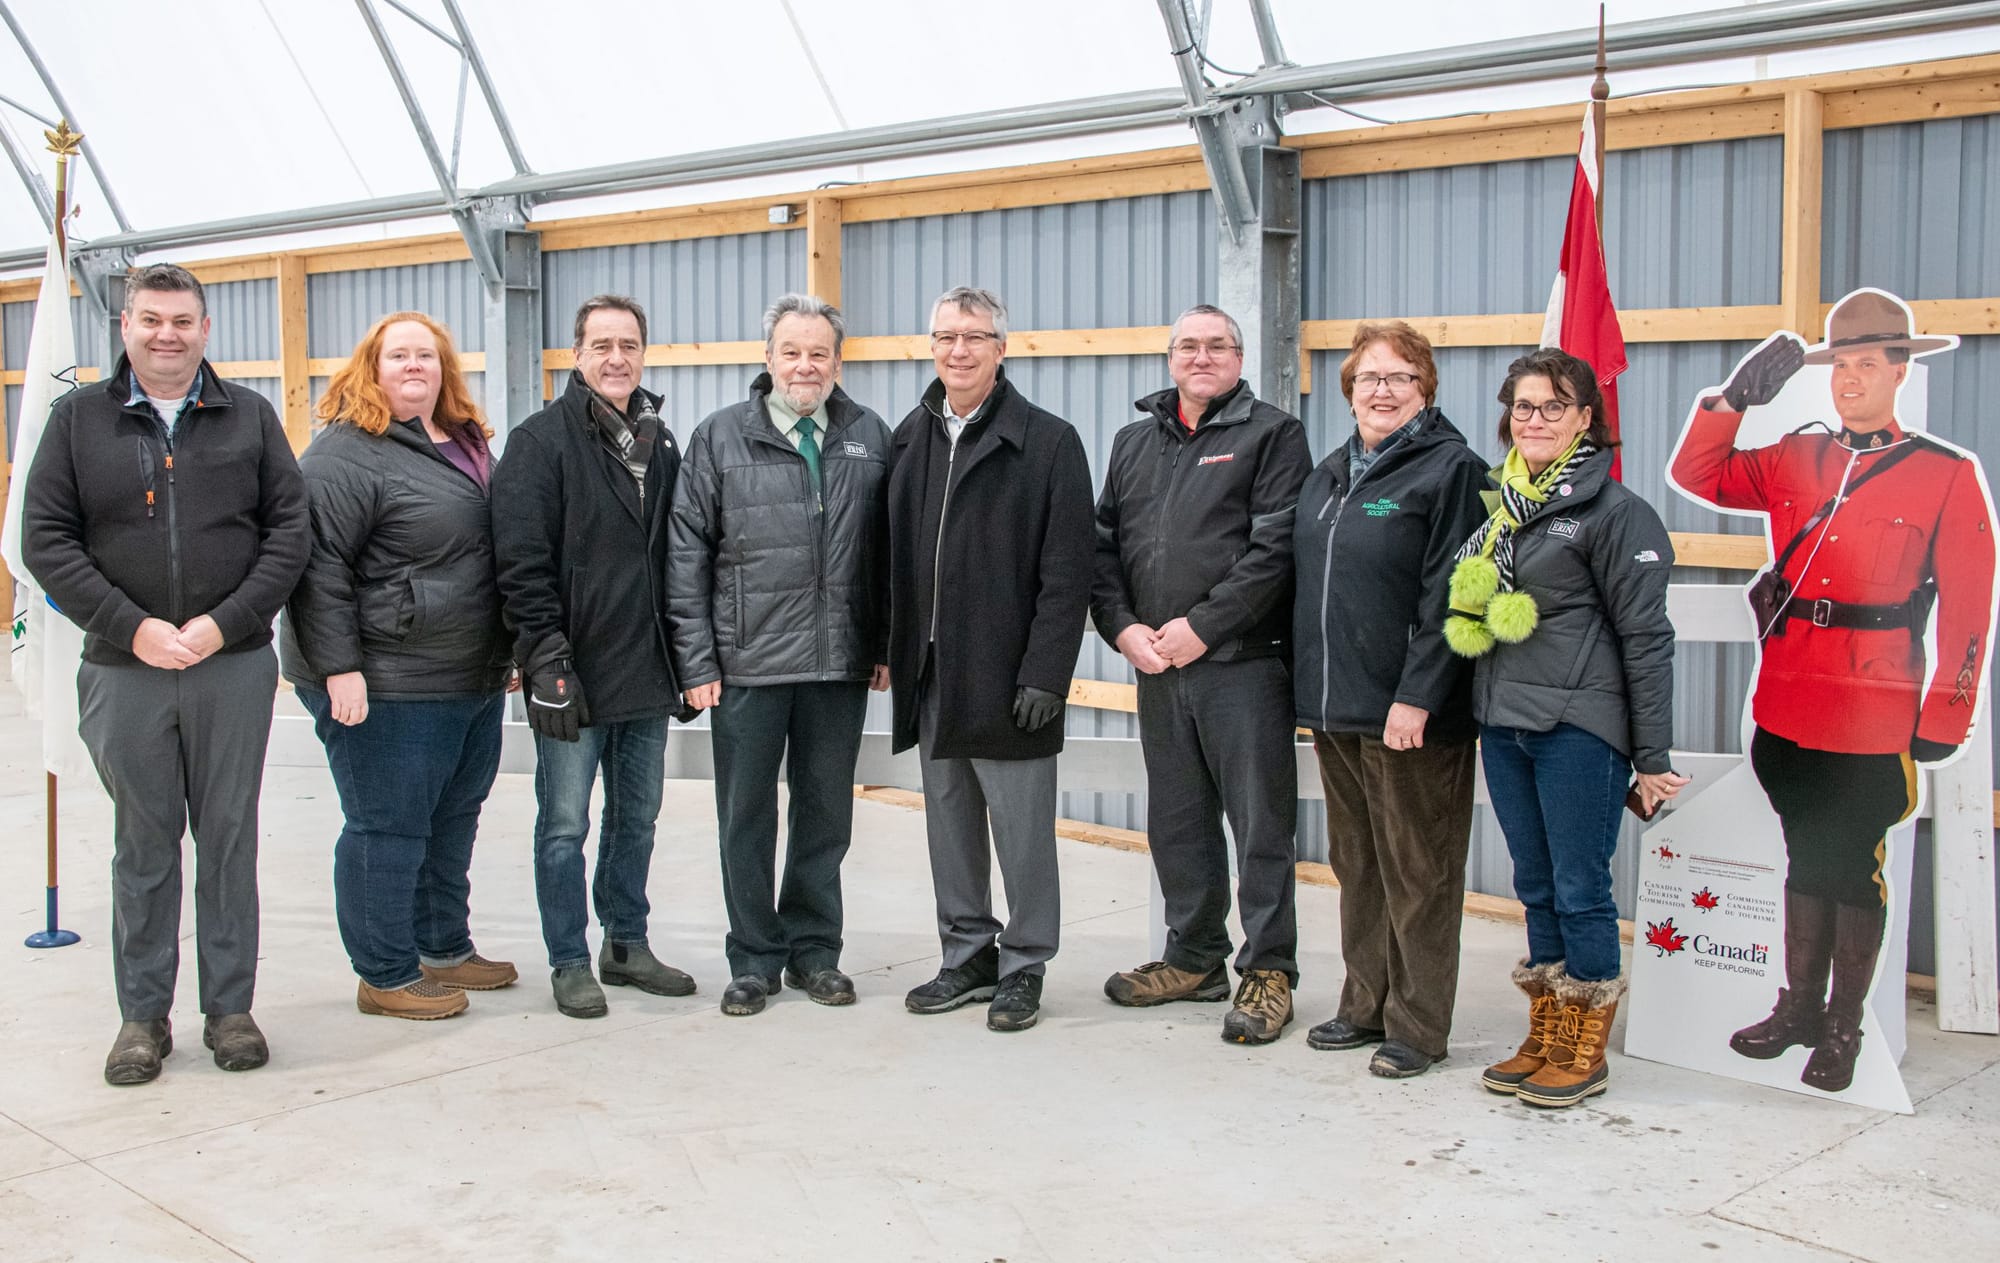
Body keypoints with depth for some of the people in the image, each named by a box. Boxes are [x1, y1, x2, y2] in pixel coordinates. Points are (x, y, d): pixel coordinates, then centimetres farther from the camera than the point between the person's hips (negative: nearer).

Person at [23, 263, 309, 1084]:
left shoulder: (249, 418, 7)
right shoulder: (79, 418, 6)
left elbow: (289, 530, 2)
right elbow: (46, 539, 0)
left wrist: (223, 623, -11)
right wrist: (132, 628, -12)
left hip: (234, 668, 0)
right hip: (124, 671, 0)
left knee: (229, 839, 7)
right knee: (143, 845, 7)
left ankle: (230, 1008, 17)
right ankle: (144, 1015, 18)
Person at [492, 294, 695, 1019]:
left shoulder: (661, 444, 13)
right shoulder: (540, 441, -6)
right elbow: (522, 563, -12)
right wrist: (546, 660, -17)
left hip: (647, 674, 6)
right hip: (574, 674, -6)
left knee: (637, 817, 15)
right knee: (565, 824, 2)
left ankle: (627, 945, 27)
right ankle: (570, 963, 13)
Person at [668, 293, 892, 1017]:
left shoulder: (870, 437, 8)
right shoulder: (721, 437, 2)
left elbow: (888, 548, 10)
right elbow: (686, 556, 0)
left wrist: (886, 644, 4)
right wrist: (697, 662, -5)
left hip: (841, 663, 2)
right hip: (748, 664, -2)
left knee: (826, 813, 10)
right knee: (747, 816, 6)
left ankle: (812, 950, 24)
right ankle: (753, 958, 18)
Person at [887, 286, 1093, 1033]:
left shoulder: (1049, 442, -5)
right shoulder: (909, 440, 11)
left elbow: (1066, 572, -10)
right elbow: (894, 558, 14)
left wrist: (1045, 675, -15)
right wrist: (893, 651, 6)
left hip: (1007, 680, -5)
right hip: (929, 677, 5)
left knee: (1021, 830, 2)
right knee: (949, 824, 13)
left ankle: (1023, 967, 15)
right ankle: (967, 957, 25)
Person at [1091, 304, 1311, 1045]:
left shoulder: (1272, 435, 0)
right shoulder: (1134, 443, 17)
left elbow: (1274, 547, -11)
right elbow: (1104, 546, 15)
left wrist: (1201, 627, -15)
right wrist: (1122, 627, -1)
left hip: (1243, 662, -6)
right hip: (1156, 665, 6)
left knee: (1260, 823, -1)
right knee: (1177, 821, 13)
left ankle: (1268, 971, 8)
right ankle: (1195, 959, 25)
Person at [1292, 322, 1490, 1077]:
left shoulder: (1451, 469, -8)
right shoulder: (1331, 473, 16)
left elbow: (1448, 599, -15)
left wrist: (1417, 697, -20)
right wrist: (1308, 687, 13)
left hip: (1409, 713, -7)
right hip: (1335, 705, 8)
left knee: (1416, 871, 1)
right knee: (1356, 864, 15)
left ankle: (1418, 1027, 11)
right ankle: (1366, 1006, 27)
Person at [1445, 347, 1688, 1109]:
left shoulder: (1614, 511, -7)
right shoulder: (1501, 507, 13)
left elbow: (1646, 637, -9)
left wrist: (1652, 756, -11)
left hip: (1579, 727, -7)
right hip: (1503, 728, 7)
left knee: (1580, 890, 0)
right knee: (1536, 888, 13)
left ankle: (1585, 1054, 13)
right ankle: (1544, 1039, 23)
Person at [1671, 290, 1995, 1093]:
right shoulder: (1795, 461, 8)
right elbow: (1696, 476, 7)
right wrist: (1735, 397, -6)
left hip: (1874, 717, -4)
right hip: (1785, 707, 4)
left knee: (1853, 866, 5)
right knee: (1806, 857, 16)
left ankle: (1844, 1027, 19)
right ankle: (1800, 1005, 29)